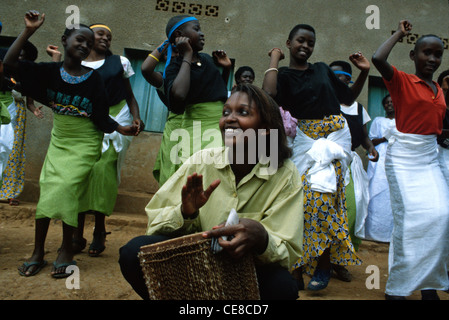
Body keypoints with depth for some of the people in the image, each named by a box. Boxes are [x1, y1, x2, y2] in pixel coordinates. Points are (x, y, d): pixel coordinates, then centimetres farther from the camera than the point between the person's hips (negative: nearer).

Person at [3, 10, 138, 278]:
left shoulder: (94, 79, -8)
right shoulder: (50, 72, -1)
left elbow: (101, 118, -5)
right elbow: (10, 64, -9)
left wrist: (121, 128, -21)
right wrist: (29, 31, -14)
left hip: (85, 145, -3)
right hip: (59, 142, 3)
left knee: (64, 190, -13)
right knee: (47, 192, 2)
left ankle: (67, 251, 3)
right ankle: (38, 252, 15)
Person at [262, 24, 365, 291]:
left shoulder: (323, 69, 14)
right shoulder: (284, 75, 5)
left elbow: (348, 98, 23)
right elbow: (269, 93, -20)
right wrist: (274, 59, -8)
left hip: (336, 133, 1)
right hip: (306, 138, -1)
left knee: (320, 194, -13)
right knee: (304, 195, -9)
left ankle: (323, 264, -1)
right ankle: (300, 266, 7)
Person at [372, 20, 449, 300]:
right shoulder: (401, 80, -5)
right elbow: (378, 59, -23)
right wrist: (399, 34, -7)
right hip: (403, 155, -6)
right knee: (412, 217, -10)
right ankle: (397, 287, 4)